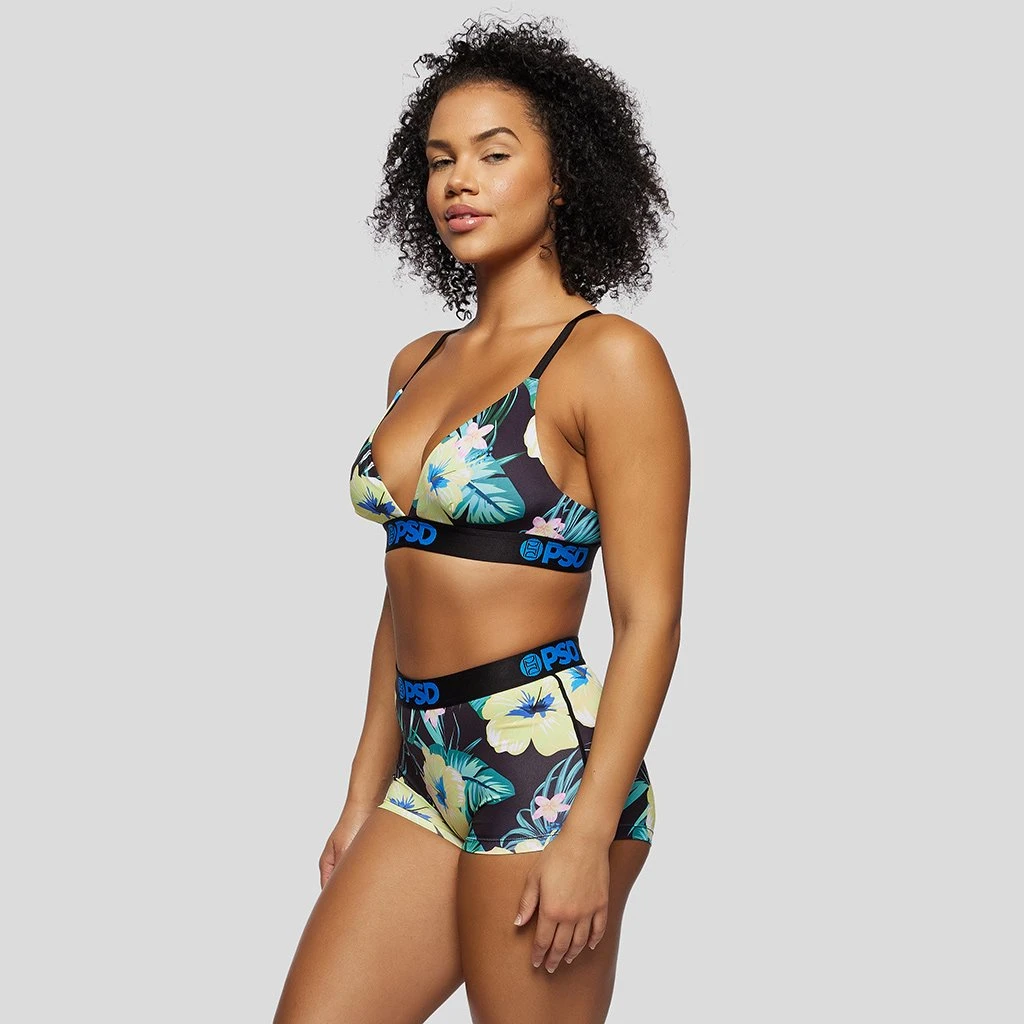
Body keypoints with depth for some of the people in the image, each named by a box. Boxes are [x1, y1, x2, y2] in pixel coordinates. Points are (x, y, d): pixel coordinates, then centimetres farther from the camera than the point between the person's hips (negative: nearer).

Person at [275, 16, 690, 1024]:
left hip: (546, 762, -7)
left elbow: (648, 617, -12)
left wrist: (590, 833, -17)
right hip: (429, 773, 7)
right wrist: (366, 794, 17)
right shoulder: (418, 365, 13)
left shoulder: (609, 357, -8)